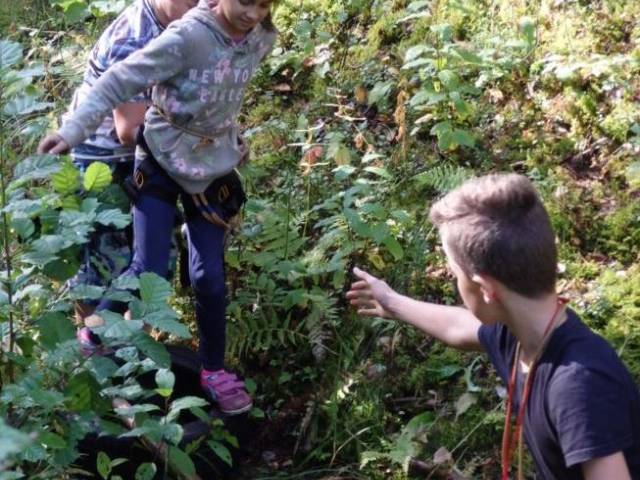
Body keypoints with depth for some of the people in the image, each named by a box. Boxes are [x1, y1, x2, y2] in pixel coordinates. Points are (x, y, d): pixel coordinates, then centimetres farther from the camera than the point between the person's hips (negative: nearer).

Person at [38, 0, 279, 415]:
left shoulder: (262, 40, -9)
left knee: (210, 276, 5)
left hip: (213, 167, 4)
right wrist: (74, 130, -31)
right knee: (149, 270, -7)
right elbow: (121, 80, -26)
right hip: (161, 162, -4)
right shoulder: (187, 37, -26)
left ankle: (214, 369, 23)